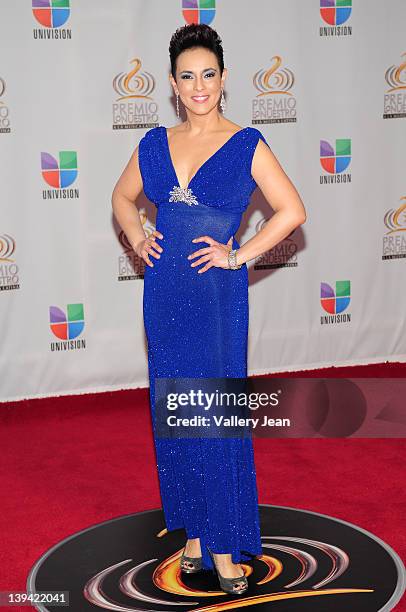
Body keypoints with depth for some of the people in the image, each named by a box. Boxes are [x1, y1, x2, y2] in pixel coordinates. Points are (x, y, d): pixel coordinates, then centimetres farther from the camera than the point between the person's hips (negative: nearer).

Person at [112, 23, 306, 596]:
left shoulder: (246, 144, -4)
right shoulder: (156, 143, 8)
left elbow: (292, 211, -4)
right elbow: (123, 196, 23)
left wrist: (238, 255, -8)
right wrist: (137, 239, 6)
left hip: (218, 294, -4)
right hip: (165, 291, 4)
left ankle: (225, 544, 10)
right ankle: (193, 529, 24)